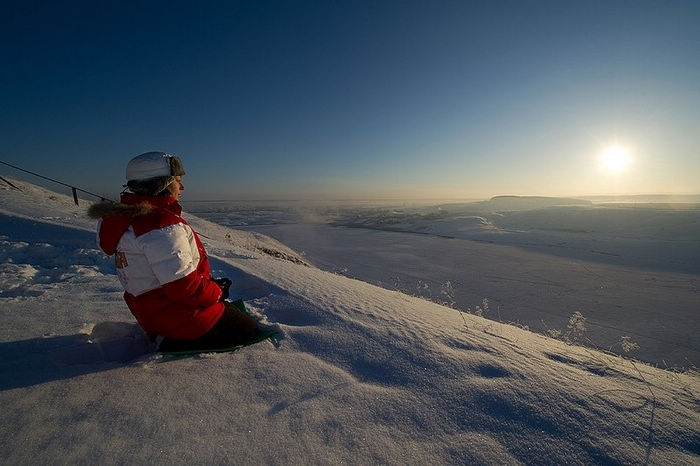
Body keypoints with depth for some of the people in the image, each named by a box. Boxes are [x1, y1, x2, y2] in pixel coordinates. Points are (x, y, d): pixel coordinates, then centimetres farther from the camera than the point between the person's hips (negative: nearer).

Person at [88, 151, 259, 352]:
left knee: (230, 309, 27)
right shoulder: (163, 226, -28)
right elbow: (184, 287, -30)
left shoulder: (128, 218, 6)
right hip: (182, 318, -10)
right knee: (249, 330, 1)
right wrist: (217, 291, -11)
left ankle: (165, 336, 16)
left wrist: (211, 284, 7)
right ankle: (175, 345, -4)